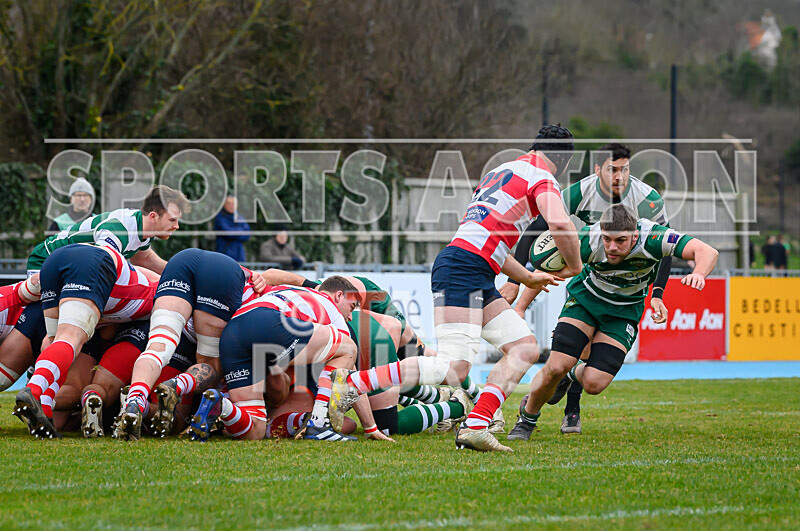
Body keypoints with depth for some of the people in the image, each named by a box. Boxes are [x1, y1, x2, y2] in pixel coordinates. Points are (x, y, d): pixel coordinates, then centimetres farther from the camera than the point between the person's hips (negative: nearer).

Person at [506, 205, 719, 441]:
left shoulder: (651, 238, -32)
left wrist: (698, 274, -59)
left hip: (625, 311, 0)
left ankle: (575, 373, 26)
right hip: (585, 297, 0)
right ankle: (527, 417, 15)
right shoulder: (587, 240, -29)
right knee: (556, 367, -16)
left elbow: (708, 252, -38)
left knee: (593, 384, -13)